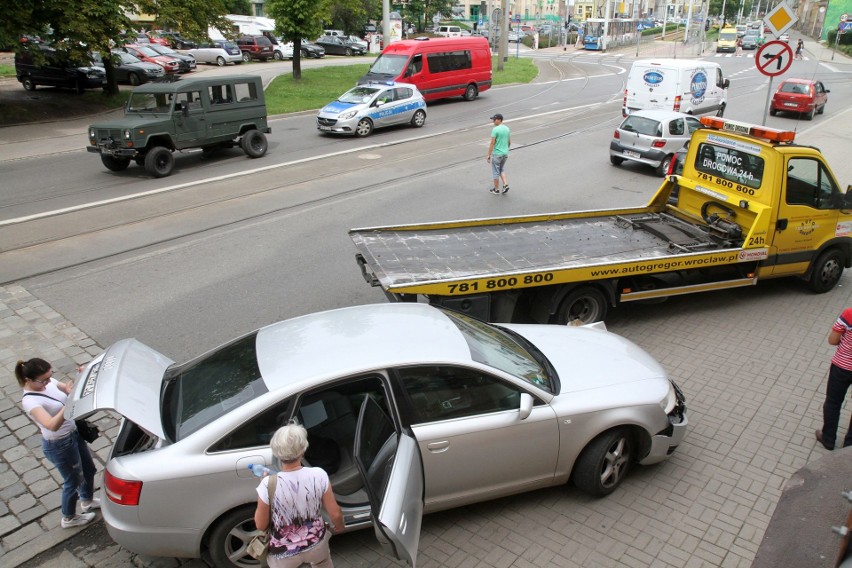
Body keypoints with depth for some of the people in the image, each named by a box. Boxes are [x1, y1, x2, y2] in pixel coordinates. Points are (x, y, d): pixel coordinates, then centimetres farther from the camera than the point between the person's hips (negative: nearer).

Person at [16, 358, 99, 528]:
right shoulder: (30, 401, -30)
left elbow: (68, 389, 6)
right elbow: (52, 425, -41)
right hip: (59, 445, -8)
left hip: (74, 433, 8)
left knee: (89, 469, 26)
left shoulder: (48, 382, -8)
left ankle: (87, 501, 53)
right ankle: (69, 518, 40)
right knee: (73, 480, 14)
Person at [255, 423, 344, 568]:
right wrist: (339, 526, 12)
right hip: (316, 544, 1)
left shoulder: (268, 484, -27)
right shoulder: (319, 476, -22)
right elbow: (335, 514, -11)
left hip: (284, 554, -1)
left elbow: (261, 525, -13)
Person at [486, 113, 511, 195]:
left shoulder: (495, 129, -17)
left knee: (496, 172, 7)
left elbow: (492, 143, -18)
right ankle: (505, 184, 8)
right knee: (502, 170, 23)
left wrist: (489, 155, -12)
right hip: (505, 153, 7)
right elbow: (509, 142, 12)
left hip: (496, 154, -7)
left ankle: (496, 189, 16)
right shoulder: (507, 129, 5)